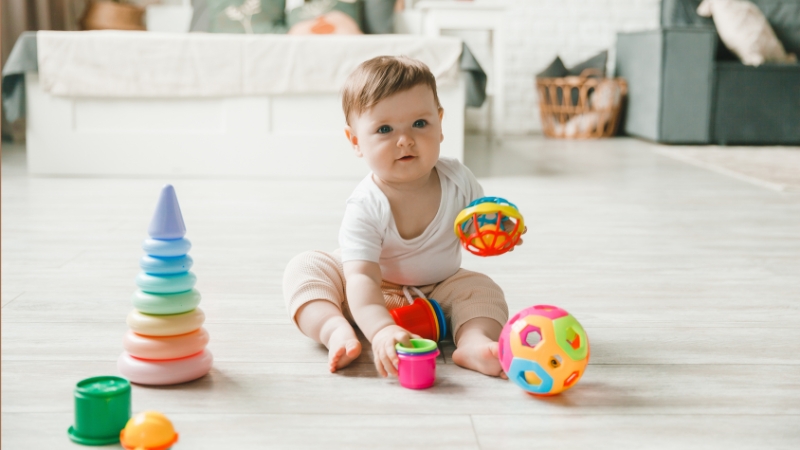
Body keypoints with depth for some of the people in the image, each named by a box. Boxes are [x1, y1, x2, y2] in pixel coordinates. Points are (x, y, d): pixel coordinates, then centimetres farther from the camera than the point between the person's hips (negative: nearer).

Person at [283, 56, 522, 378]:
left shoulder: (458, 180, -18)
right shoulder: (365, 207, -31)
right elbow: (361, 279, -42)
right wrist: (381, 330, -59)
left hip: (437, 291, 3)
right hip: (373, 296, -2)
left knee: (483, 289, -21)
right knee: (305, 267, -22)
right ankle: (336, 330, -42)